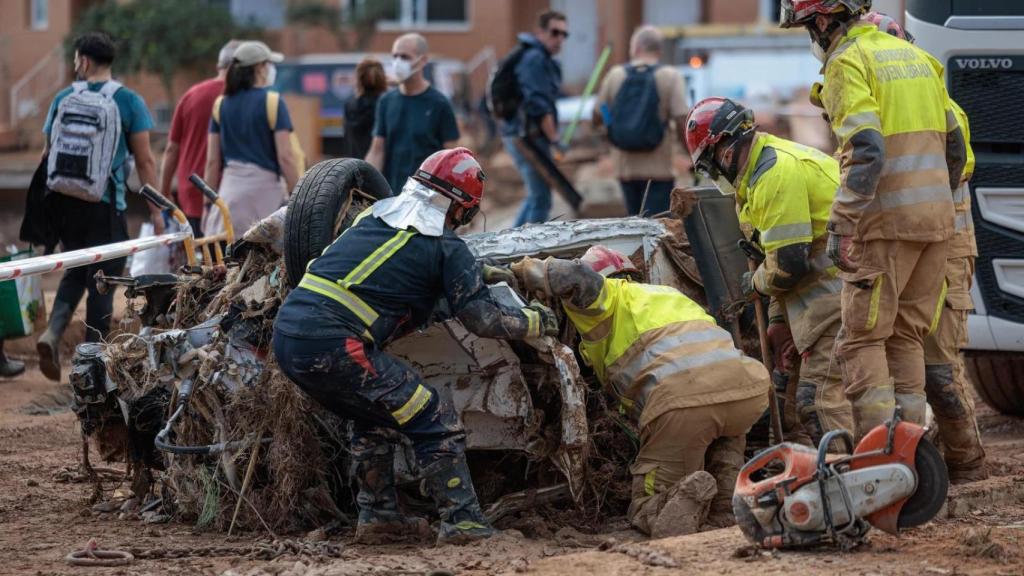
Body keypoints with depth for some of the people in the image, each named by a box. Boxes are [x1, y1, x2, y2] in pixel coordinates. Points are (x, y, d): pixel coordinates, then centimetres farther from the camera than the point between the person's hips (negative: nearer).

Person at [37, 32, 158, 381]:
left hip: (66, 203, 3)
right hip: (106, 206, -3)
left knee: (75, 271, 19)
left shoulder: (63, 99, 5)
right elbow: (144, 161, -5)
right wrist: (156, 210, 0)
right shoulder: (128, 102, -3)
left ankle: (53, 332, -4)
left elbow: (47, 153, 9)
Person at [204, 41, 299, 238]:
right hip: (265, 187, -4)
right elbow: (285, 157, -10)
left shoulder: (221, 105, 8)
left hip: (230, 190, 4)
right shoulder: (272, 103, -6)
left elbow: (213, 161, 9)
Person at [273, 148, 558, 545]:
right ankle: (462, 521, 2)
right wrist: (537, 321, 18)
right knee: (436, 420, 3)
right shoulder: (447, 248, 2)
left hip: (286, 335, 8)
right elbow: (483, 320, 1)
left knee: (372, 417, 29)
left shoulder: (376, 213, 20)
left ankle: (377, 516, 29)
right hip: (333, 345, -7)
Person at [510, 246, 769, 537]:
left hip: (682, 398, -5)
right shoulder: (667, 294, 39)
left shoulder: (612, 295, 18)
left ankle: (686, 493, -23)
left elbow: (578, 278, -3)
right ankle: (728, 509, 13)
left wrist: (526, 270, 16)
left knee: (646, 512, 9)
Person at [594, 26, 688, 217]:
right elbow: (682, 123, -14)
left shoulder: (615, 75, 1)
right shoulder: (670, 77, -8)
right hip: (658, 169, -4)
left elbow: (597, 118, 8)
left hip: (625, 168, 4)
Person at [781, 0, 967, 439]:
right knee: (907, 336, 14)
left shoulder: (847, 62, -8)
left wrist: (842, 225, -19)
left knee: (863, 338, -4)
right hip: (936, 221, 8)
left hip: (886, 221, -8)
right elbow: (954, 143, 20)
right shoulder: (913, 54, 17)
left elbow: (865, 152, -20)